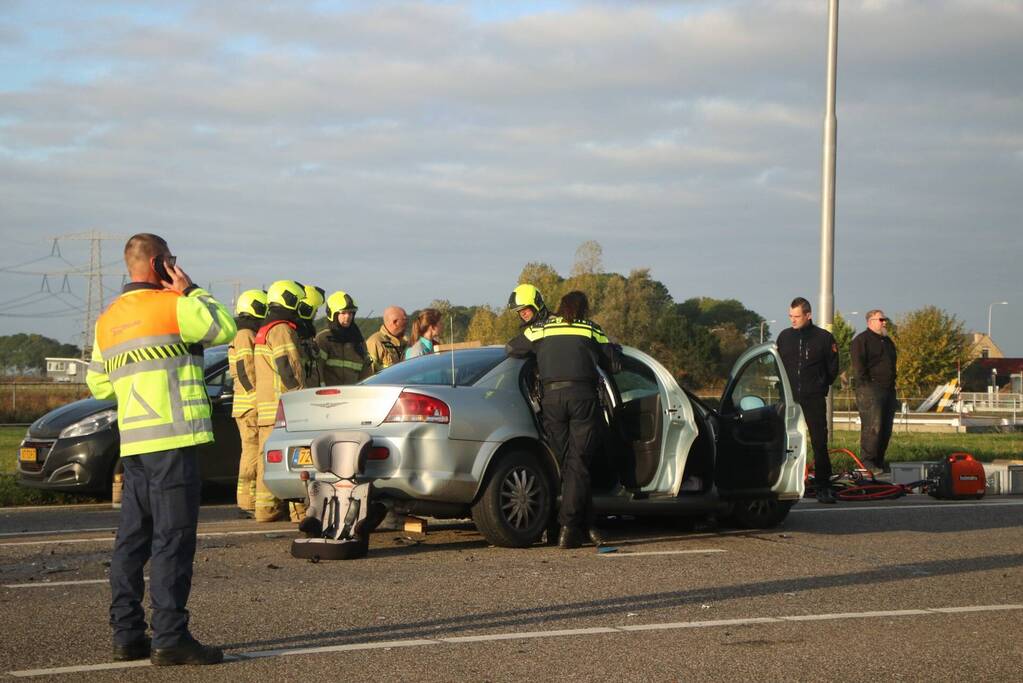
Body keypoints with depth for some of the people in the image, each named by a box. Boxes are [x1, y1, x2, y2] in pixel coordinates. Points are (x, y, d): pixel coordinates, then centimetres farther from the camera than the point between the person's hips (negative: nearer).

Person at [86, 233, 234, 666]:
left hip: (133, 441, 8)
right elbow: (225, 329, 0)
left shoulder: (108, 320, 16)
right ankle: (170, 638, -10)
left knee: (133, 538, 11)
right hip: (173, 439, -8)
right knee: (173, 538, -8)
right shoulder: (172, 307, -9)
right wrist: (191, 291, 6)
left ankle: (127, 634, 14)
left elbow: (99, 384, 19)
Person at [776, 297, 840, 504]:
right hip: (789, 397, 3)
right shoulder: (784, 336, 8)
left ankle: (823, 486, -1)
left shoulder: (824, 338, 0)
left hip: (814, 399, -3)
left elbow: (832, 369, 9)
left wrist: (820, 386, 8)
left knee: (820, 442, -5)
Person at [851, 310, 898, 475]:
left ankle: (879, 461, 13)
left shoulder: (888, 342, 23)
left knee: (886, 429, 7)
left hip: (888, 390, 9)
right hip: (870, 389, -9)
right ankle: (867, 462, -14)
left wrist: (892, 384, 20)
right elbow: (858, 366, -11)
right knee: (873, 426, -15)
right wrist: (866, 383, -16)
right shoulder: (861, 340, -4)